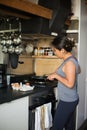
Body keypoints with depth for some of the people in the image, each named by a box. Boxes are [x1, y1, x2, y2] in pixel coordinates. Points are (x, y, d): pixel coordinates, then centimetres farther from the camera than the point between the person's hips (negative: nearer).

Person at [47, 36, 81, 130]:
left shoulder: (69, 62, -23)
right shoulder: (71, 59, 5)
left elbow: (70, 84, -27)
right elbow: (78, 70, 24)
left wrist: (56, 75, -18)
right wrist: (59, 73, 18)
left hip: (67, 101, -9)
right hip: (70, 100, 9)